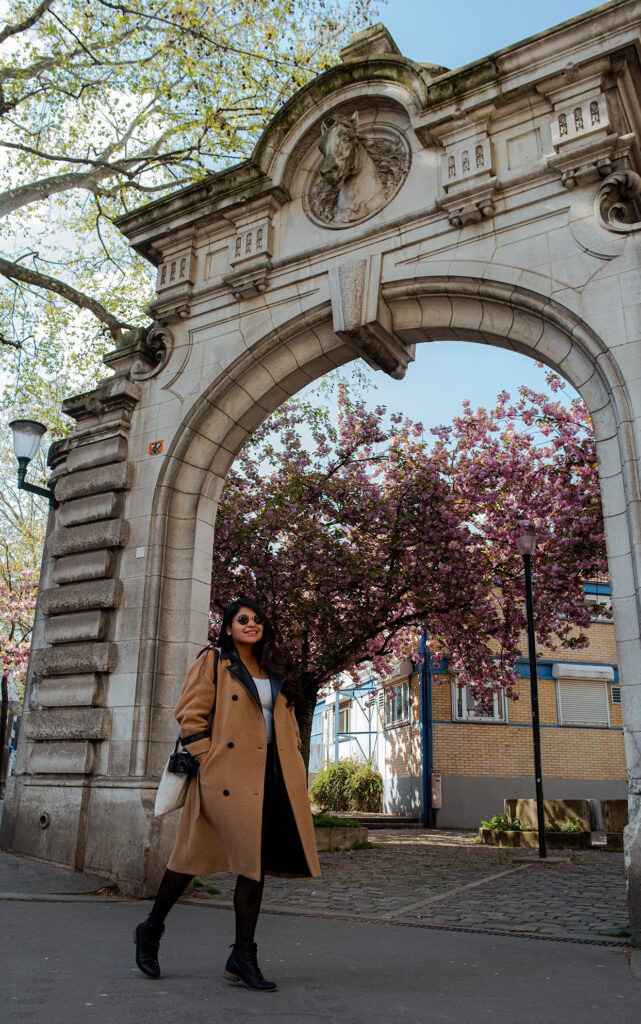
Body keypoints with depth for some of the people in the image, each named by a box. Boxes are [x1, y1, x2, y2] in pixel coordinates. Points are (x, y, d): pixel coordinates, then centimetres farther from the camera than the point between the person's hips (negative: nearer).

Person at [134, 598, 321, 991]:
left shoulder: (275, 670, 19)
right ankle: (151, 930, 22)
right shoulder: (213, 662, 1)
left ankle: (243, 957, 12)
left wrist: (294, 764, 10)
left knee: (256, 860, 4)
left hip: (271, 777, 6)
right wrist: (208, 762, -11)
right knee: (196, 854, -1)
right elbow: (190, 715, -4)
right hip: (227, 776, -5)